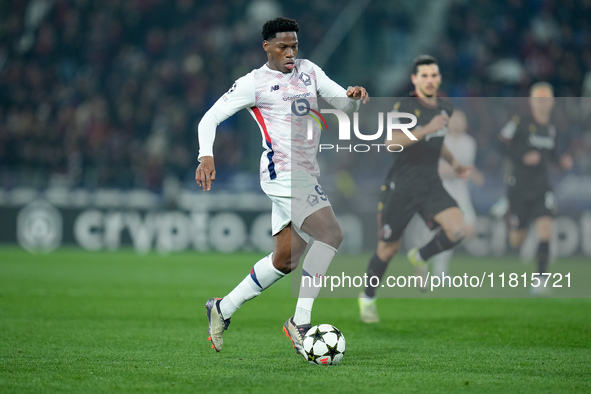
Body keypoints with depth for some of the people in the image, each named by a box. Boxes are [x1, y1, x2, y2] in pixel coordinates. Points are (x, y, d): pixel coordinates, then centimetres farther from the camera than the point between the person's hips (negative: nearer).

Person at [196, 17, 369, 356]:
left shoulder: (309, 71, 15)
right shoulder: (254, 83, -2)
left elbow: (345, 104, 14)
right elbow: (210, 118, -3)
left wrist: (355, 96, -11)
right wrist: (206, 156, -19)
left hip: (306, 175, 8)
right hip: (283, 173, -8)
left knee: (285, 260, 12)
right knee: (331, 234, -23)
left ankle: (222, 309, 27)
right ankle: (300, 322, -19)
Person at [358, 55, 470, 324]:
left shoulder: (446, 108, 5)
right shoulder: (405, 106, -15)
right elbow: (391, 141, -32)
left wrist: (454, 163, 12)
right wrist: (427, 129, -39)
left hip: (431, 186, 5)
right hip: (401, 188, -5)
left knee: (457, 230, -20)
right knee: (388, 249, 6)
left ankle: (420, 258, 10)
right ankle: (368, 298, 32)